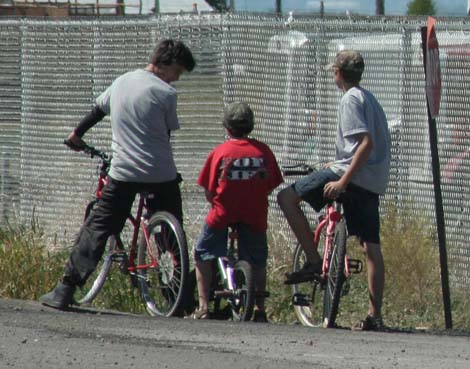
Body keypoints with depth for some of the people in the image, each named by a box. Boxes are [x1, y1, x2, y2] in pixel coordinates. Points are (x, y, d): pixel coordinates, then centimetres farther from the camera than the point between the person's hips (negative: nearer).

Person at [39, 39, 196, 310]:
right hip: (161, 175, -3)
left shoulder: (121, 83, 10)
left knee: (96, 229, 4)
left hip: (123, 175, 3)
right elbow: (167, 133, 3)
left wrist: (77, 134, 43)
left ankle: (65, 290, -4)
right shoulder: (166, 93, -6)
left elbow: (97, 111, 25)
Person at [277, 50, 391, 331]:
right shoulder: (371, 99, 21)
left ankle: (314, 262, -9)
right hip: (374, 183, 9)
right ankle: (375, 316, 5)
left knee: (288, 197, -4)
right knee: (371, 247, 7)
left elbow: (366, 142, -20)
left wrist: (343, 180, -23)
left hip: (353, 174, -9)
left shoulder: (351, 99, -8)